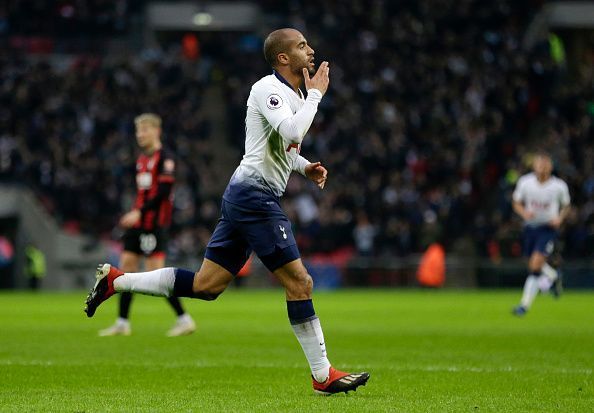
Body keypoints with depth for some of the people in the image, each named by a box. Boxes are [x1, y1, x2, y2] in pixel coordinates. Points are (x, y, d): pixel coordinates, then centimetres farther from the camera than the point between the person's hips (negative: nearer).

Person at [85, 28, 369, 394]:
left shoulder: (294, 95, 18)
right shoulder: (268, 89, -12)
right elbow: (292, 133, -28)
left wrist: (304, 166, 15)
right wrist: (316, 94, -16)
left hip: (244, 197, 10)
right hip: (256, 195, -10)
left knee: (206, 285, 9)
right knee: (299, 282, -8)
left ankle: (115, 281, 16)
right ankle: (323, 375, -4)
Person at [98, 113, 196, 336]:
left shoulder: (165, 158, -10)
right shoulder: (142, 159, 16)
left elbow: (163, 192, -19)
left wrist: (139, 213, -22)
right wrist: (134, 216, 17)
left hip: (154, 224, -9)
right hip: (138, 222, 9)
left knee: (156, 272, -12)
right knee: (126, 266, 5)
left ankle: (184, 320, -6)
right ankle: (122, 323, 9)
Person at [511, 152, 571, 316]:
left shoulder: (559, 186, -11)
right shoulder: (525, 182, -7)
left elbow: (565, 206, 7)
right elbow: (517, 203, 6)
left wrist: (559, 219, -12)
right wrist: (524, 213, -16)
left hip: (548, 228, -4)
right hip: (530, 227, 4)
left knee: (535, 265, -18)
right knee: (534, 264, 16)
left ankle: (525, 304, -13)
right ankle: (553, 277, 51)